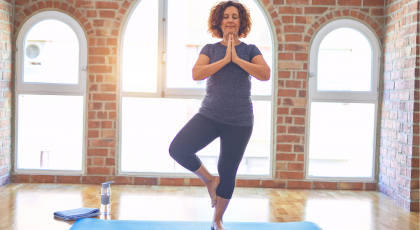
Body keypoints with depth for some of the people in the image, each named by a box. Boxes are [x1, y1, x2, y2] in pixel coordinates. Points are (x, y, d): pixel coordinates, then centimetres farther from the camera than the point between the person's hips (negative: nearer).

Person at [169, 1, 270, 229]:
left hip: (240, 121, 0)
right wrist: (225, 59, -14)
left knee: (228, 173, 5)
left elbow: (265, 74, -12)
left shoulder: (250, 50, 5)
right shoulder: (210, 49, 5)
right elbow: (196, 74, -11)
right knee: (177, 150, -20)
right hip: (209, 116, 1)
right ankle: (209, 180, 7)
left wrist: (237, 59, -14)